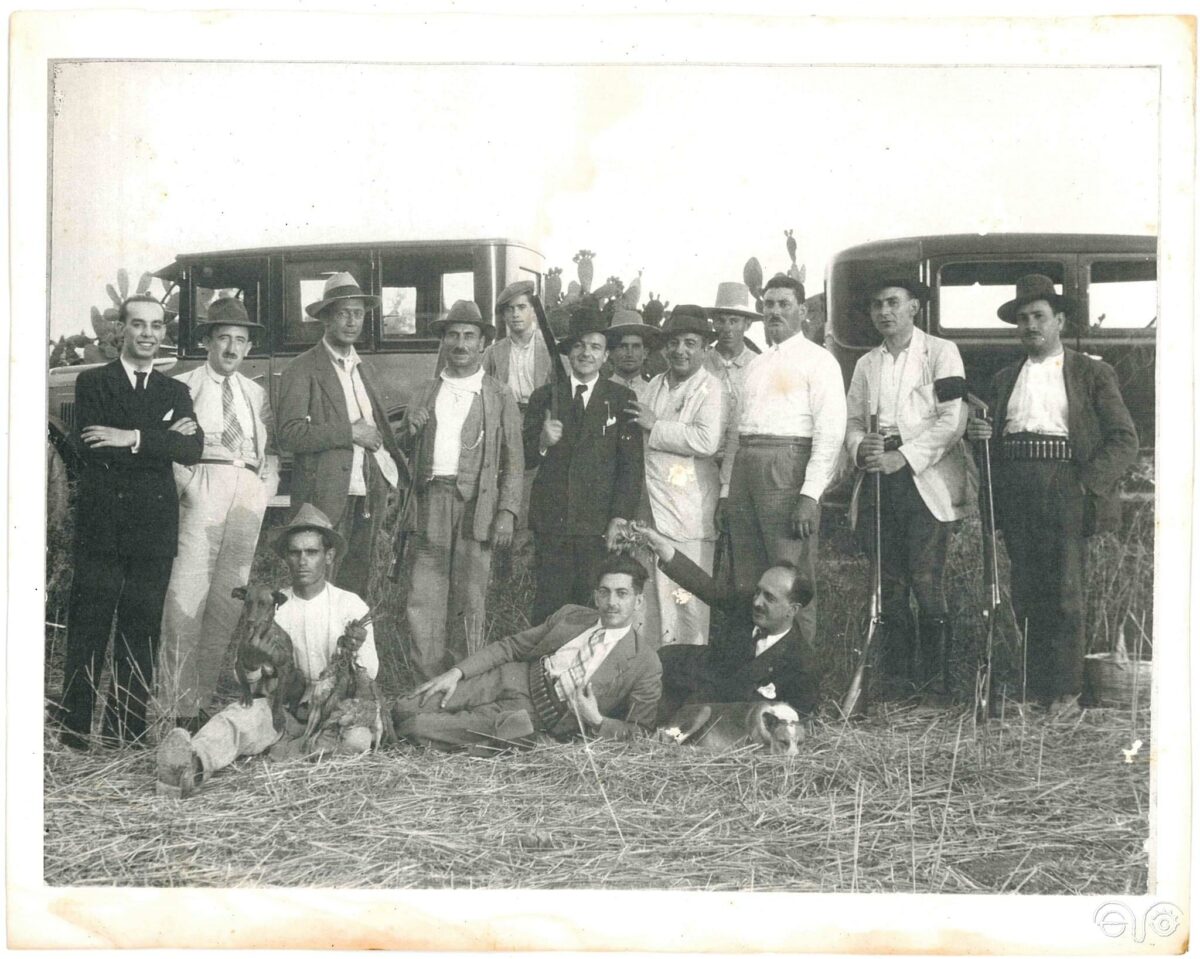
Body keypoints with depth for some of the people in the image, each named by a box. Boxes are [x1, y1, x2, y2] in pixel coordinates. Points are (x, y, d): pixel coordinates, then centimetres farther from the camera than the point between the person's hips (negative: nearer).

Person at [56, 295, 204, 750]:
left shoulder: (175, 392, 16)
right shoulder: (92, 383, 8)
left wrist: (135, 437, -15)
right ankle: (74, 726, 1)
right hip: (100, 521, -2)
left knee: (142, 626, 2)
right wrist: (163, 441, -10)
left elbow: (192, 450, -2)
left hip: (154, 524, 3)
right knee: (89, 625, -3)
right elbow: (90, 446, -9)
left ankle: (127, 726, 8)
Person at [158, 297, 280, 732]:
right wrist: (184, 482, -11)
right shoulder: (182, 387, 6)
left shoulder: (256, 394, 21)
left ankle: (207, 697, 10)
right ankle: (179, 703, -8)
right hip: (203, 489, -5)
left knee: (229, 597, 3)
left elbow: (271, 448, 24)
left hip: (250, 493, 5)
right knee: (187, 594, -12)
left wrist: (268, 482, 8)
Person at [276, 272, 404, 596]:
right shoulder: (303, 369, -5)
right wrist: (350, 433, -16)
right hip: (327, 498, -7)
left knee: (356, 590, 8)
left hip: (367, 497, 7)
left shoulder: (362, 368, 20)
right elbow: (289, 435, -15)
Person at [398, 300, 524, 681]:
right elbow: (405, 450, 22)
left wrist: (507, 513, -7)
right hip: (430, 503, 3)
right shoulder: (424, 395, 16)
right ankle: (430, 684, 7)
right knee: (423, 600, 0)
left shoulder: (500, 397, 7)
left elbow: (513, 461, 2)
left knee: (470, 602, 0)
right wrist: (410, 430, 1)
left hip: (476, 506, -3)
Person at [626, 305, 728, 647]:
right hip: (649, 506, 6)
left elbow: (707, 442, -18)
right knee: (648, 598, 7)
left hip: (688, 514, -6)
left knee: (685, 600, -5)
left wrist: (655, 426, -12)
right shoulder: (655, 385, 17)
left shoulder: (711, 389, -4)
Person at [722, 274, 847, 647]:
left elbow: (831, 432, -9)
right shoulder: (755, 364, 23)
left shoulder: (817, 360, 1)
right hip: (745, 467, 7)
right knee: (747, 583, 8)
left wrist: (810, 495, -17)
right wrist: (727, 490, 16)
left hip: (787, 467, -7)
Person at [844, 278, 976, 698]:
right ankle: (896, 683, 7)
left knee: (927, 585, -10)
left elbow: (952, 420, -6)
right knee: (890, 588, 3)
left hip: (926, 481, -5)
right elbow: (852, 419, 17)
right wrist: (859, 447, -7)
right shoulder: (866, 364, 19)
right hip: (880, 484, 5)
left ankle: (936, 685, -4)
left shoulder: (941, 353, 3)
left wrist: (903, 457, -14)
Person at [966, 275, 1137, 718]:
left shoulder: (1092, 374, 8)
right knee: (1025, 593, 4)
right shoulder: (1004, 378, 20)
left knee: (1065, 590, -6)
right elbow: (992, 440, 22)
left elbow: (1125, 439, 2)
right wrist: (976, 432, -2)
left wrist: (1088, 482, -10)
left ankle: (1066, 693, 1)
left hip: (1064, 486, -4)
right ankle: (1035, 690, 10)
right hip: (1015, 492, 4)